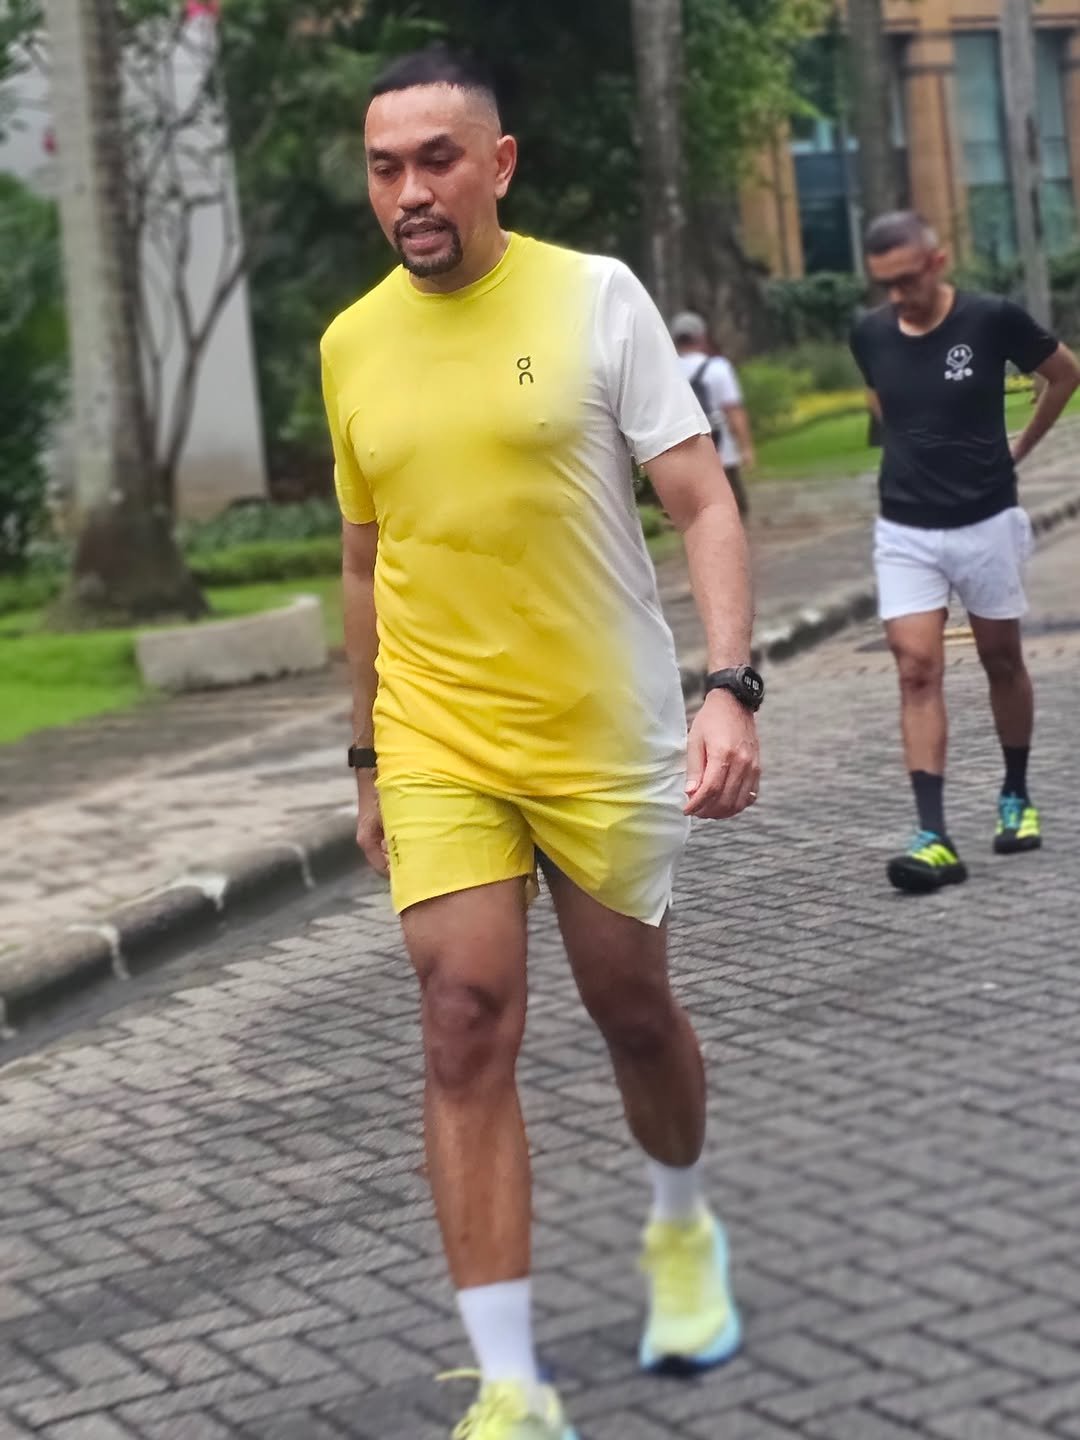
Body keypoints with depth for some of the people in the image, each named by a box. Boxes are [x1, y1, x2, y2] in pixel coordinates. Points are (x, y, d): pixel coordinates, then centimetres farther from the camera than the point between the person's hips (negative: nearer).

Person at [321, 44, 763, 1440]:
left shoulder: (594, 296, -6)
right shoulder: (350, 343, 4)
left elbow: (703, 501, -8)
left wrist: (730, 686, -21)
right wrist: (369, 759, 16)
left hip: (605, 737, -2)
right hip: (437, 748, 2)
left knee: (632, 1008, 11)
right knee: (467, 1025, -9)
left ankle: (682, 1224, 43)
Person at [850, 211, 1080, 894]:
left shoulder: (993, 319, -12)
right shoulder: (870, 335, -3)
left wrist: (1020, 447, 9)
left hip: (987, 522, -2)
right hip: (905, 532, 2)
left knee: (1002, 661, 11)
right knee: (918, 671, -9)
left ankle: (1017, 799, 33)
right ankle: (935, 839, -13)